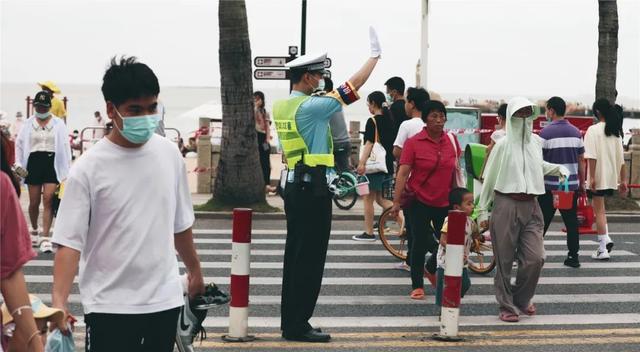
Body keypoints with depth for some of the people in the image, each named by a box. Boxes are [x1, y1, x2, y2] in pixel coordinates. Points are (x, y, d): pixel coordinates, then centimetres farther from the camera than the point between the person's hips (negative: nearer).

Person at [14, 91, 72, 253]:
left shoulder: (58, 124, 4)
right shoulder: (28, 124, 9)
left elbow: (65, 146, 2)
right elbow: (19, 144, 15)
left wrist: (67, 170, -2)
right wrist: (19, 164, 8)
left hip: (52, 162, -2)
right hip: (34, 162, 2)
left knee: (48, 199, -12)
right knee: (34, 202, 7)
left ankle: (45, 238, -11)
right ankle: (34, 230, 33)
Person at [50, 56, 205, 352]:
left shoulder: (170, 154, 2)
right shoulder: (88, 169, -11)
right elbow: (69, 241, -15)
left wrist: (195, 271, 23)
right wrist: (58, 303, -26)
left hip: (165, 299, 4)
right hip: (109, 306, -4)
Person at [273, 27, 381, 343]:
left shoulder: (281, 107, 8)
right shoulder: (310, 107, -16)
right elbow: (351, 88, -14)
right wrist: (375, 55, -4)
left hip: (293, 185, 9)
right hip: (313, 189, -9)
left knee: (295, 255, 13)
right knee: (310, 259, -3)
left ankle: (289, 321, 19)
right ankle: (298, 327, 1)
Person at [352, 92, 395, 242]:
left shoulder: (372, 121, -12)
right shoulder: (389, 121, 10)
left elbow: (369, 143, -20)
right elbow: (393, 143, 16)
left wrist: (362, 163, -25)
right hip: (388, 165, 8)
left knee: (368, 198, 4)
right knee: (380, 198, 16)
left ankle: (369, 232, 9)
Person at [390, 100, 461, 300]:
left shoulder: (452, 140, 4)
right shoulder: (413, 143, -8)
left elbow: (456, 170, 14)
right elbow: (403, 172, -10)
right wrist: (396, 201, -14)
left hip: (445, 202, 3)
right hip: (419, 201, -3)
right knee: (419, 243, 3)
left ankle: (432, 269, 33)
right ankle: (417, 285, 15)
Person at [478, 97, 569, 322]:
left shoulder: (535, 143, 9)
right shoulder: (503, 145, -5)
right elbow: (489, 178, -1)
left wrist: (558, 169, 14)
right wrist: (482, 210, -2)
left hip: (531, 206, 4)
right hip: (506, 205, -4)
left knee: (535, 258, -2)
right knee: (504, 260, 2)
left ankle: (522, 299, 21)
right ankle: (507, 306, 15)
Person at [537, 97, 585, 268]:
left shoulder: (546, 132, -9)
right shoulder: (576, 132, 5)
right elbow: (581, 160, 9)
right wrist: (582, 183, 17)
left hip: (550, 185, -4)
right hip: (572, 185, 4)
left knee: (542, 221, 3)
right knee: (571, 221, 7)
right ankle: (573, 256, 9)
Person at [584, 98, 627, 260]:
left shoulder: (593, 130, -10)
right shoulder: (616, 131, 8)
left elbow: (592, 156, -16)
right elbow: (621, 158, 10)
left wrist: (592, 177, -16)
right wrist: (623, 180, 14)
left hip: (598, 177, -6)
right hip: (612, 177, 6)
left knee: (599, 210, 1)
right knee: (600, 207, 22)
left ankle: (603, 249, 2)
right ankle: (605, 238, 10)